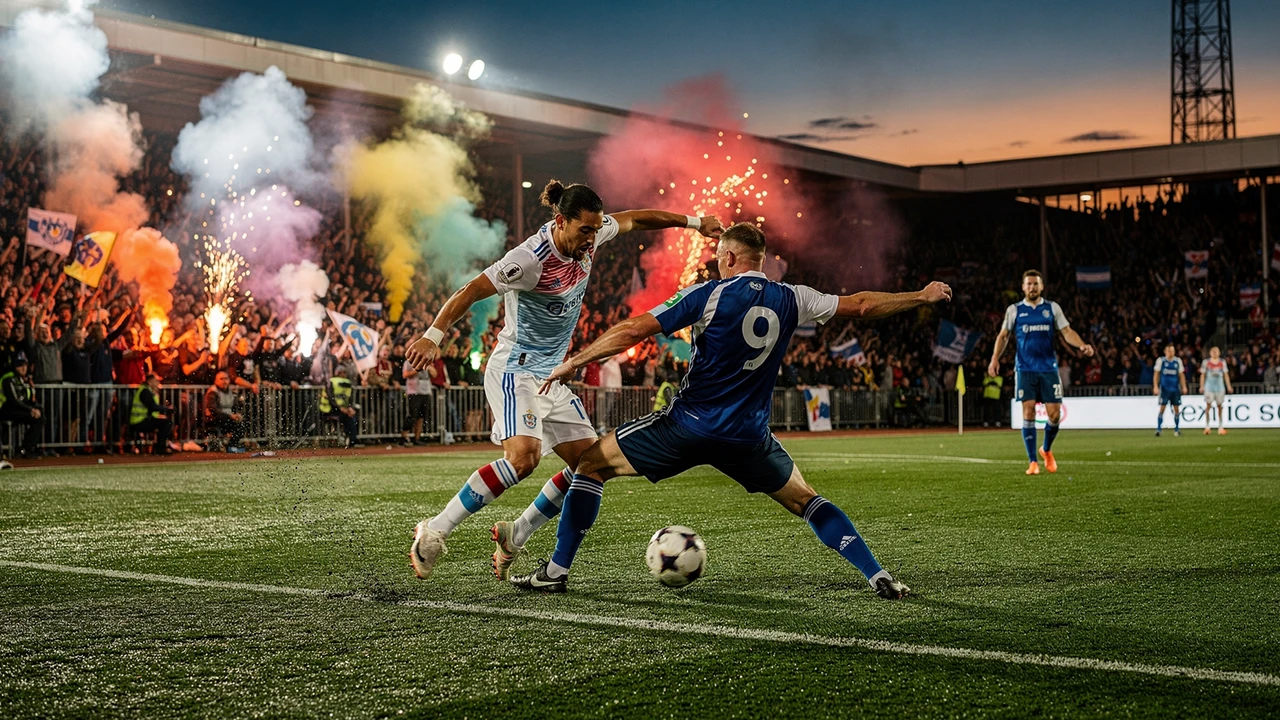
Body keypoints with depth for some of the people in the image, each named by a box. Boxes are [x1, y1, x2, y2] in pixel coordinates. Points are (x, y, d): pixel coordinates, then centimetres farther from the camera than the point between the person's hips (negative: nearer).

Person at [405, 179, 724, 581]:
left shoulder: (588, 237, -1)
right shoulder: (531, 258, -23)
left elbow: (633, 219, 17)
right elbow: (468, 292, -24)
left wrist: (692, 222, 21)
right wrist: (433, 336, -35)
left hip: (551, 375, 9)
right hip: (515, 370, -9)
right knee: (524, 456, -29)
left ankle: (514, 537, 13)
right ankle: (434, 532, -20)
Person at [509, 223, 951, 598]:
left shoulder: (709, 295, -5)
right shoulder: (791, 300, 4)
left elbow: (635, 330, -10)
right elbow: (861, 305, 12)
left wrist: (574, 362, -1)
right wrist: (922, 297, 27)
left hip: (688, 427, -3)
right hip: (749, 438, 3)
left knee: (591, 464, 13)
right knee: (804, 500, 23)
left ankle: (557, 571, 10)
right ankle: (878, 578, 10)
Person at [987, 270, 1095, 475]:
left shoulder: (1052, 308, 7)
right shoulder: (1014, 310, 7)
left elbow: (1066, 331, 2)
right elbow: (1003, 335, 9)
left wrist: (1082, 345, -17)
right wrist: (995, 358, -5)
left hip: (1049, 368, 1)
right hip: (1025, 370, -1)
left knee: (1054, 414, -3)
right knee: (1028, 413, -9)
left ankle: (1046, 450, 25)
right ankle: (1032, 462, -2)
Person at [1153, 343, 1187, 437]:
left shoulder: (1178, 361, 7)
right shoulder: (1161, 361, 0)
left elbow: (1181, 375, 11)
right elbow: (1156, 374, 1)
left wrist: (1184, 387, 4)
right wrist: (1155, 387, -7)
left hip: (1175, 389, 3)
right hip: (1164, 388, -3)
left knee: (1176, 408, 4)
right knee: (1162, 408, -7)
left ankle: (1177, 429, 13)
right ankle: (1158, 429, -5)